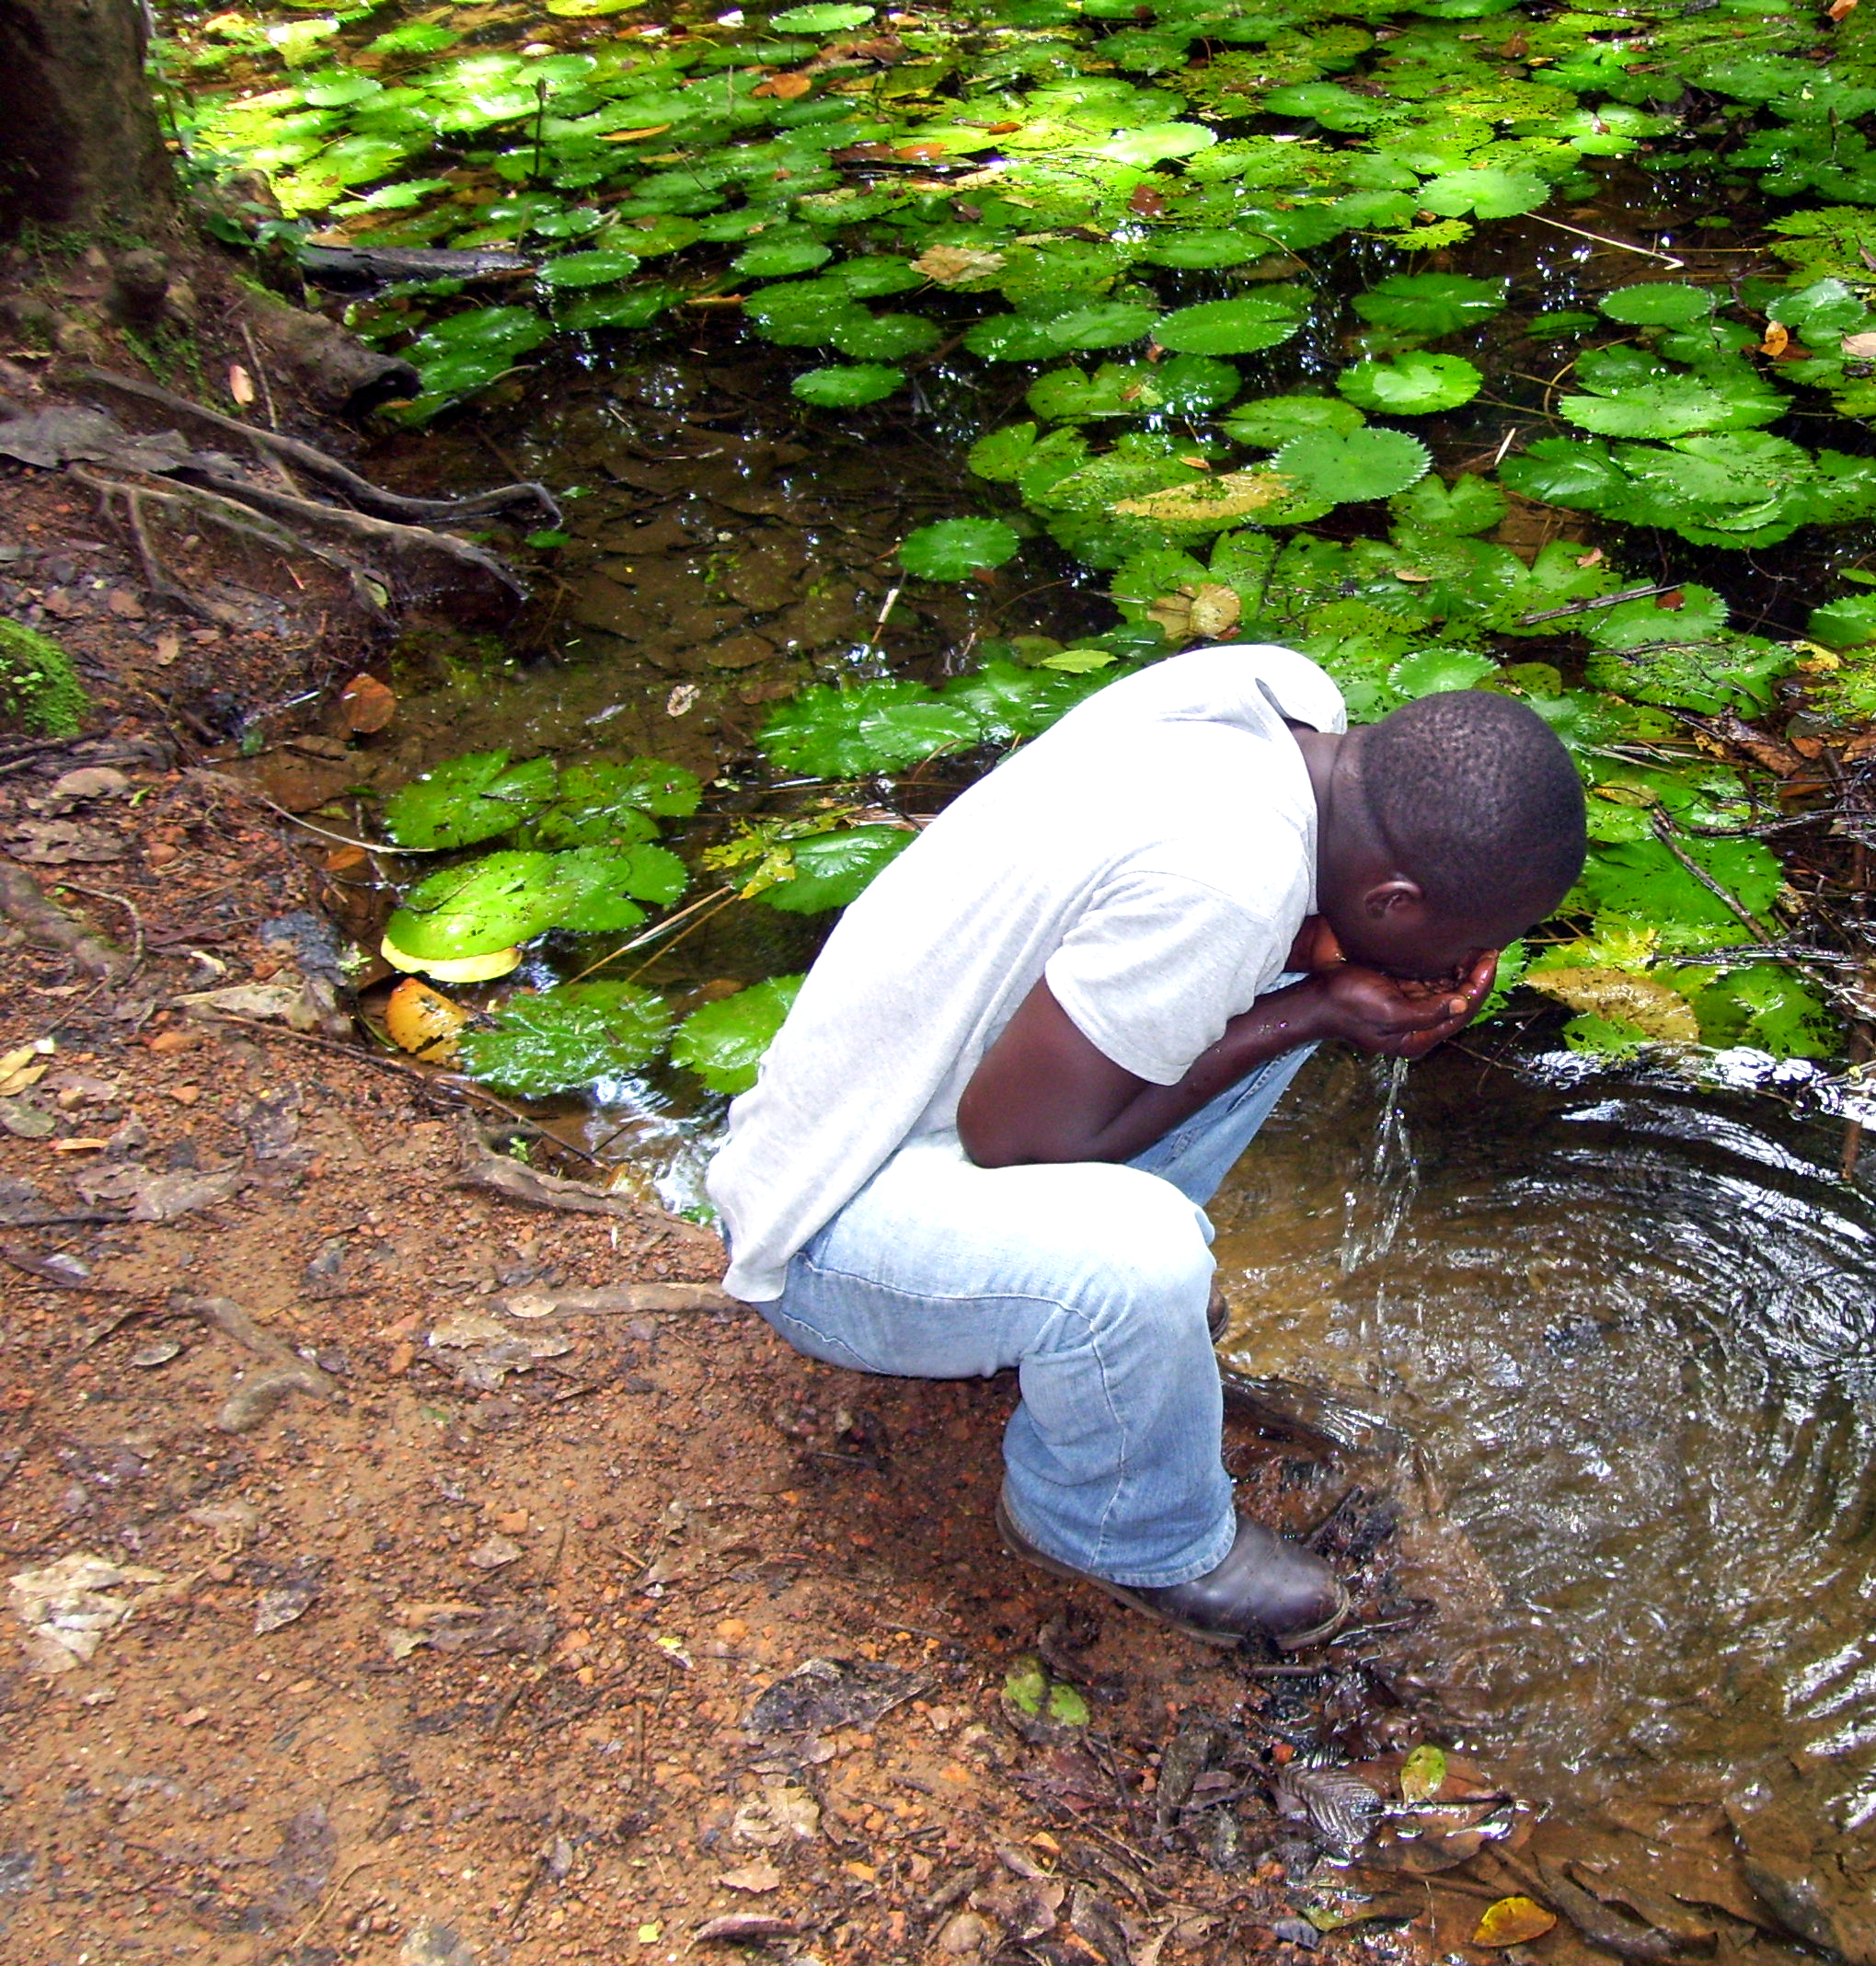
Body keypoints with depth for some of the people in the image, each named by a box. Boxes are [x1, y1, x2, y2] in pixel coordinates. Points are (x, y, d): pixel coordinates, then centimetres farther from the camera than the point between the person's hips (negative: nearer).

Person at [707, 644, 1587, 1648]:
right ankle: (1134, 1537, -2)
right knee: (1139, 1259, -34)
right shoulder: (1227, 880, -34)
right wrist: (1310, 1016, -18)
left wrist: (1320, 957, -9)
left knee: (1285, 974, 7)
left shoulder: (1281, 694, -10)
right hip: (838, 1220, -8)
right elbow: (1011, 1139, -24)